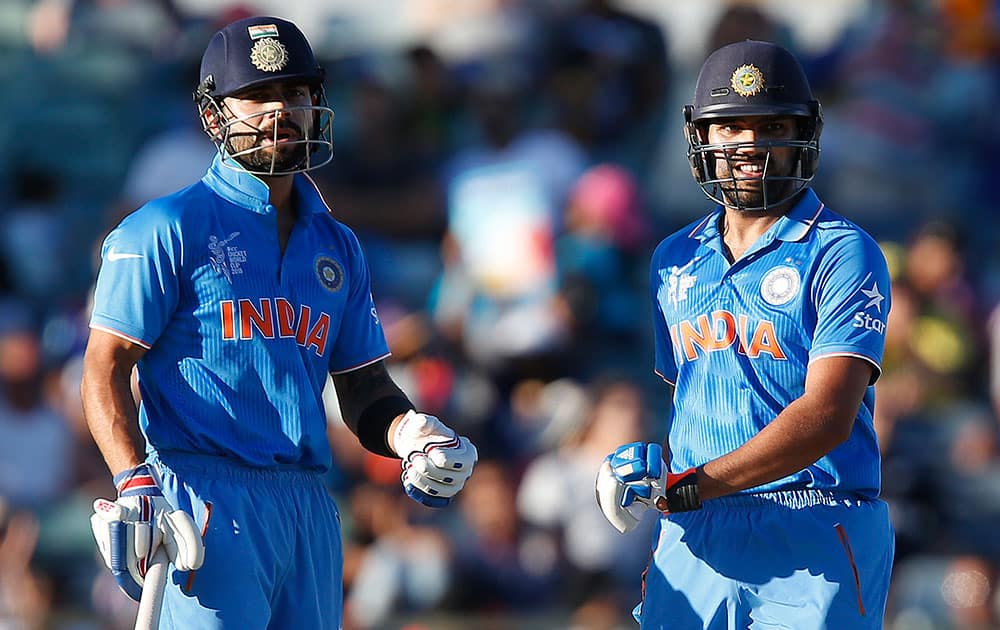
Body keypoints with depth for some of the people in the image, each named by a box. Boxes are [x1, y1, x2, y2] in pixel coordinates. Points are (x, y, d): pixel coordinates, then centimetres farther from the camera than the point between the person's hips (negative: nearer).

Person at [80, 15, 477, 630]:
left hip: (309, 504, 6)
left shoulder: (337, 246, 20)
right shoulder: (167, 228, 1)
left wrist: (413, 435, -1)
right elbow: (105, 370, -5)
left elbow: (365, 388, 21)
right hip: (209, 498, -6)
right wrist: (134, 483, -19)